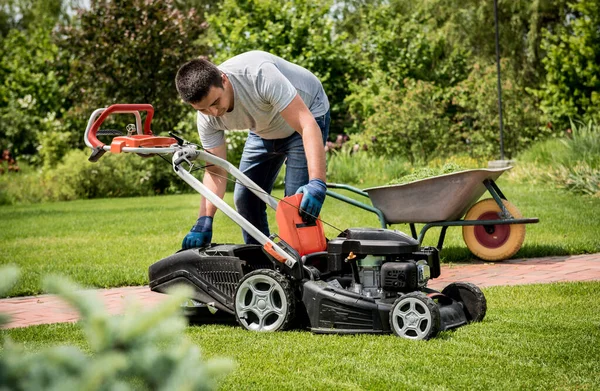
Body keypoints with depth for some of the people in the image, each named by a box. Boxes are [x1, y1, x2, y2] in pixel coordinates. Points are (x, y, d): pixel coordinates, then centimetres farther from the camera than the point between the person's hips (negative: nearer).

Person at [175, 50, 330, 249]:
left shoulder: (260, 76, -41)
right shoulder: (207, 119, -21)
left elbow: (308, 126, -44)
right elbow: (215, 172, -15)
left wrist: (317, 184, -54)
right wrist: (204, 222, -30)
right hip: (264, 130, 6)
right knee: (245, 197, 3)